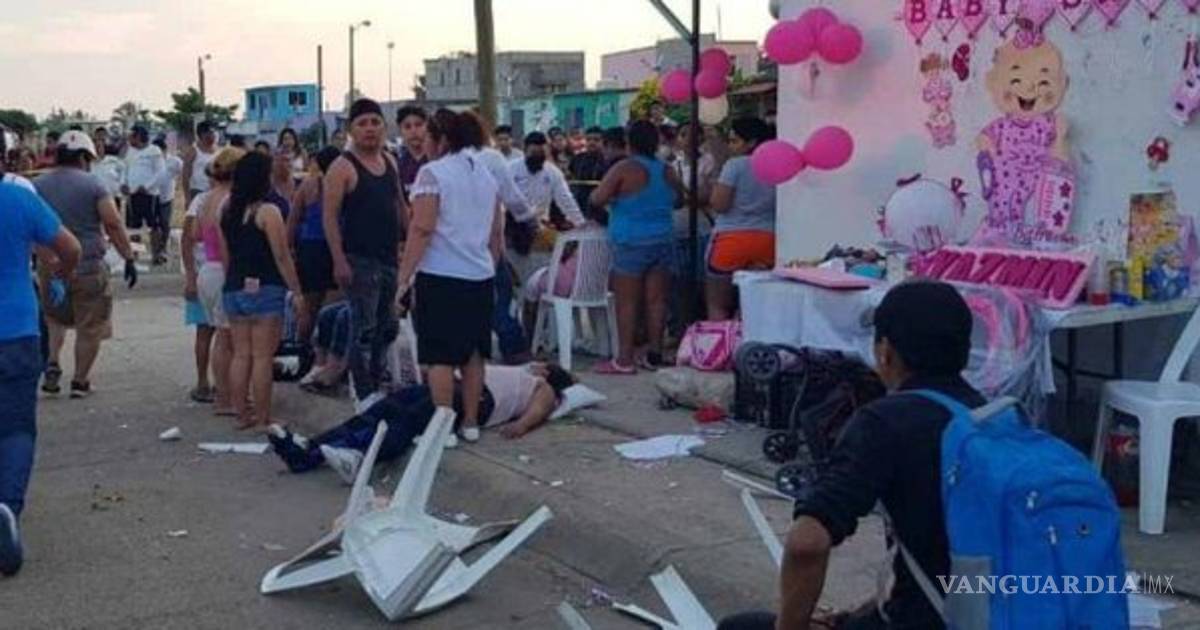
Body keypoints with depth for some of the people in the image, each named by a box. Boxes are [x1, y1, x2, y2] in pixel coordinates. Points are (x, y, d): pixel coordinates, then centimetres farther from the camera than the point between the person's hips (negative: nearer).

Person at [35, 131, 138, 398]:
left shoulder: (37, 185, 5)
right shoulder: (92, 184, -6)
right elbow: (113, 224, -11)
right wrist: (129, 258, -6)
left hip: (50, 267, 4)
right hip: (87, 266, -4)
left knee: (55, 318, 26)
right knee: (89, 327, 7)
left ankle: (52, 363, 8)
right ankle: (80, 381, 11)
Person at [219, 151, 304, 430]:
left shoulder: (227, 211, 8)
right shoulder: (267, 212, -12)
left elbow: (225, 255, 13)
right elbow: (281, 256, -13)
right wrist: (296, 291, -7)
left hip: (234, 290, 7)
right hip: (265, 290, -7)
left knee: (241, 355, 11)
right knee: (262, 357, -2)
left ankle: (242, 414, 16)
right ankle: (263, 418, 3)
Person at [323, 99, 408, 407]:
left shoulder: (390, 162, 12)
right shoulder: (343, 167, -9)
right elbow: (329, 216, -13)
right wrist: (339, 261, -19)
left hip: (390, 257, 7)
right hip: (359, 261, -7)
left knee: (387, 327, 12)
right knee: (365, 330, -5)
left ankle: (374, 385, 24)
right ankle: (364, 395, 2)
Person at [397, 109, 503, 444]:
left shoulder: (433, 173, -8)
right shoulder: (486, 175, 13)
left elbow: (422, 229, -15)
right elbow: (497, 231, 16)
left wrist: (404, 277, -11)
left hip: (441, 276, -6)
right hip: (480, 277, 7)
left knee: (441, 356, -1)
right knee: (473, 354, 11)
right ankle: (470, 422, 17)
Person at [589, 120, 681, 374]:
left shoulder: (625, 168, -10)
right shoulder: (667, 171, 7)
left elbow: (598, 198, -15)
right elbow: (679, 197, 24)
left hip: (631, 244, -5)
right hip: (664, 241, 5)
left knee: (627, 302, -1)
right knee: (656, 300, 7)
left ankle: (625, 359, -1)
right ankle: (654, 355, 12)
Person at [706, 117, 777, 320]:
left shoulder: (735, 165, -9)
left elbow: (719, 204, -13)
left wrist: (715, 187, 5)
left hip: (732, 238, -6)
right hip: (767, 238, 6)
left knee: (717, 306, 4)